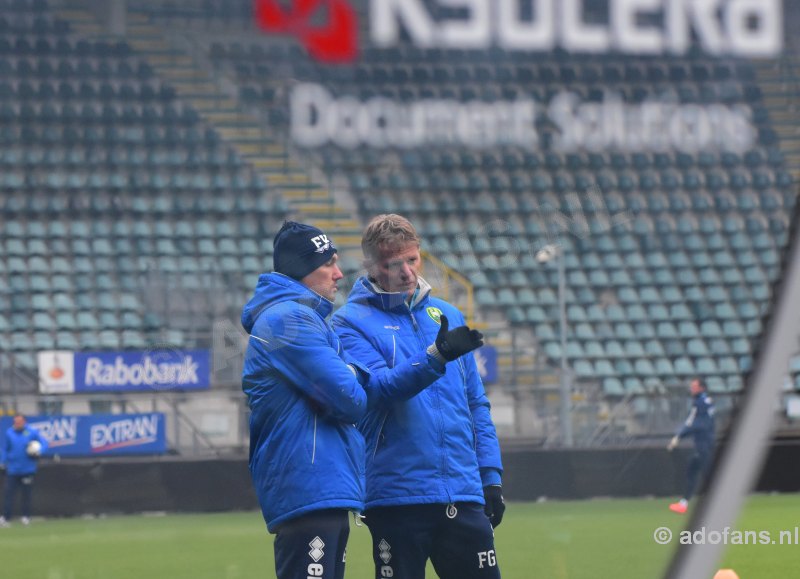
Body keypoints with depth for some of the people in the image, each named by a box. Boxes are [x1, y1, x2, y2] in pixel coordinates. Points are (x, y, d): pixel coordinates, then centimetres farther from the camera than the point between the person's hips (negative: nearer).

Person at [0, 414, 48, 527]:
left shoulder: (32, 432, -4)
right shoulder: (9, 433, 4)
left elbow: (44, 443, 0)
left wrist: (39, 451, -19)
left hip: (28, 470, -2)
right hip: (12, 470, 2)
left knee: (26, 494, 5)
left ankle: (26, 516, 16)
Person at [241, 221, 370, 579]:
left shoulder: (305, 317, 23)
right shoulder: (289, 318, -11)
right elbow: (348, 401, -17)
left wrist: (351, 375, -2)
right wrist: (356, 395, 4)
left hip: (325, 492, 11)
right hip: (308, 491, -11)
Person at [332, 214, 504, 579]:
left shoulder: (446, 315, 15)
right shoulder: (351, 322, -1)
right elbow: (380, 388, -18)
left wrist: (491, 475, 10)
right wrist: (436, 357, -33)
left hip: (464, 494, 4)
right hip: (397, 496, -4)